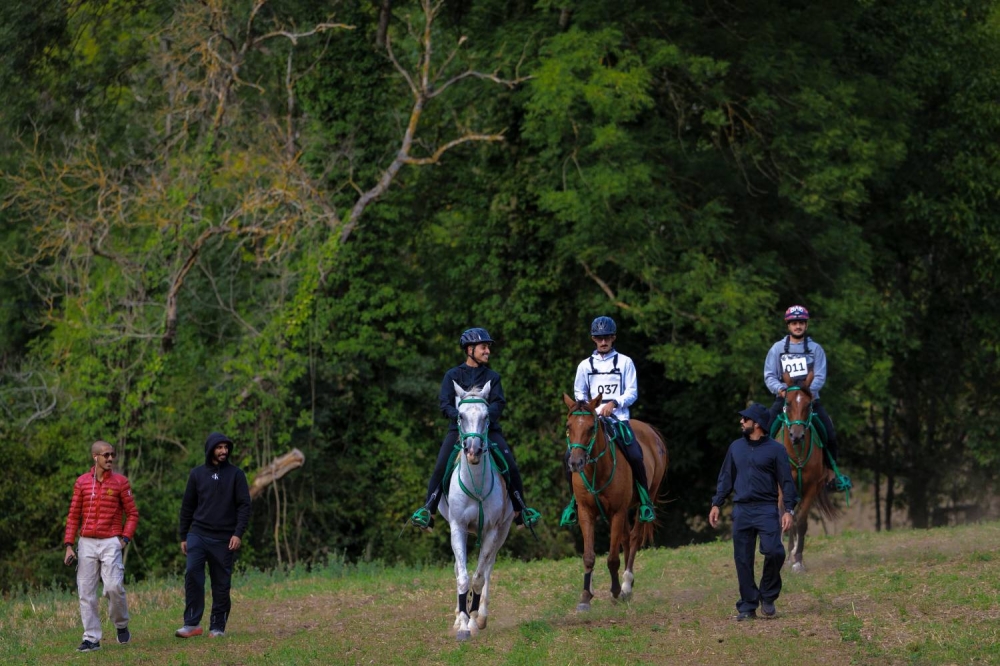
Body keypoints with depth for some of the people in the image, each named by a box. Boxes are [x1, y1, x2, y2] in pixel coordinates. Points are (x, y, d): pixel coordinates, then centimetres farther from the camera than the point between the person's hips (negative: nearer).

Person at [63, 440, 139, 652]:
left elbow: (132, 514, 6)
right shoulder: (82, 483, 7)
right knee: (86, 592, -1)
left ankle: (121, 625, 10)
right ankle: (92, 638, 5)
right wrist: (68, 545, 2)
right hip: (87, 543, 3)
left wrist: (125, 538, -7)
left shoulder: (120, 482, 2)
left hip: (111, 543, -3)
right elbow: (73, 516, 10)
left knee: (114, 587, -15)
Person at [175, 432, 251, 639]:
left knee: (221, 583, 2)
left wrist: (238, 533, -12)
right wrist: (183, 537, 9)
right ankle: (192, 623, -15)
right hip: (198, 534, 1)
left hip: (224, 538, -1)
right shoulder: (197, 474, 8)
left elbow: (244, 505, -2)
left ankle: (218, 627, 11)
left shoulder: (236, 474, 3)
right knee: (192, 572, -17)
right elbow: (187, 507, 12)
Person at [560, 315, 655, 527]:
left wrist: (615, 403, -16)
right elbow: (579, 394, 18)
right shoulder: (585, 365, 12)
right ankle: (574, 499, 3)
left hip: (618, 419, -2)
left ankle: (644, 499, -6)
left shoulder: (625, 362, 6)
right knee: (570, 455, -16)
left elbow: (632, 392, 1)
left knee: (635, 455, -24)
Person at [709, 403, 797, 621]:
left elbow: (786, 481, -2)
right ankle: (747, 606, 9)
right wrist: (716, 504, 10)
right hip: (741, 510, 4)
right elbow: (726, 478, 17)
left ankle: (768, 596, 2)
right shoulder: (736, 447, 13)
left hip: (766, 509, -4)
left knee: (774, 552, -19)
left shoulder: (775, 449, 0)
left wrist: (789, 510, -10)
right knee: (743, 560, 2)